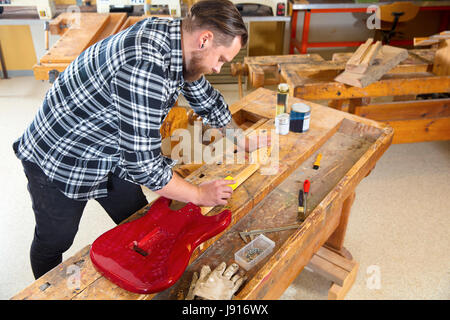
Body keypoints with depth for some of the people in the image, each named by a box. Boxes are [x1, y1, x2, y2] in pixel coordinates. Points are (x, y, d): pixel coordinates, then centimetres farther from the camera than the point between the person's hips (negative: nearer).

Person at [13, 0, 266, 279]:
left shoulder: (174, 36, -8)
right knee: (53, 243, 16)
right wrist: (199, 195, -20)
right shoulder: (143, 68, -38)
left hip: (111, 156, 8)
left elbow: (206, 98, 9)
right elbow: (144, 166, -35)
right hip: (61, 163, -8)